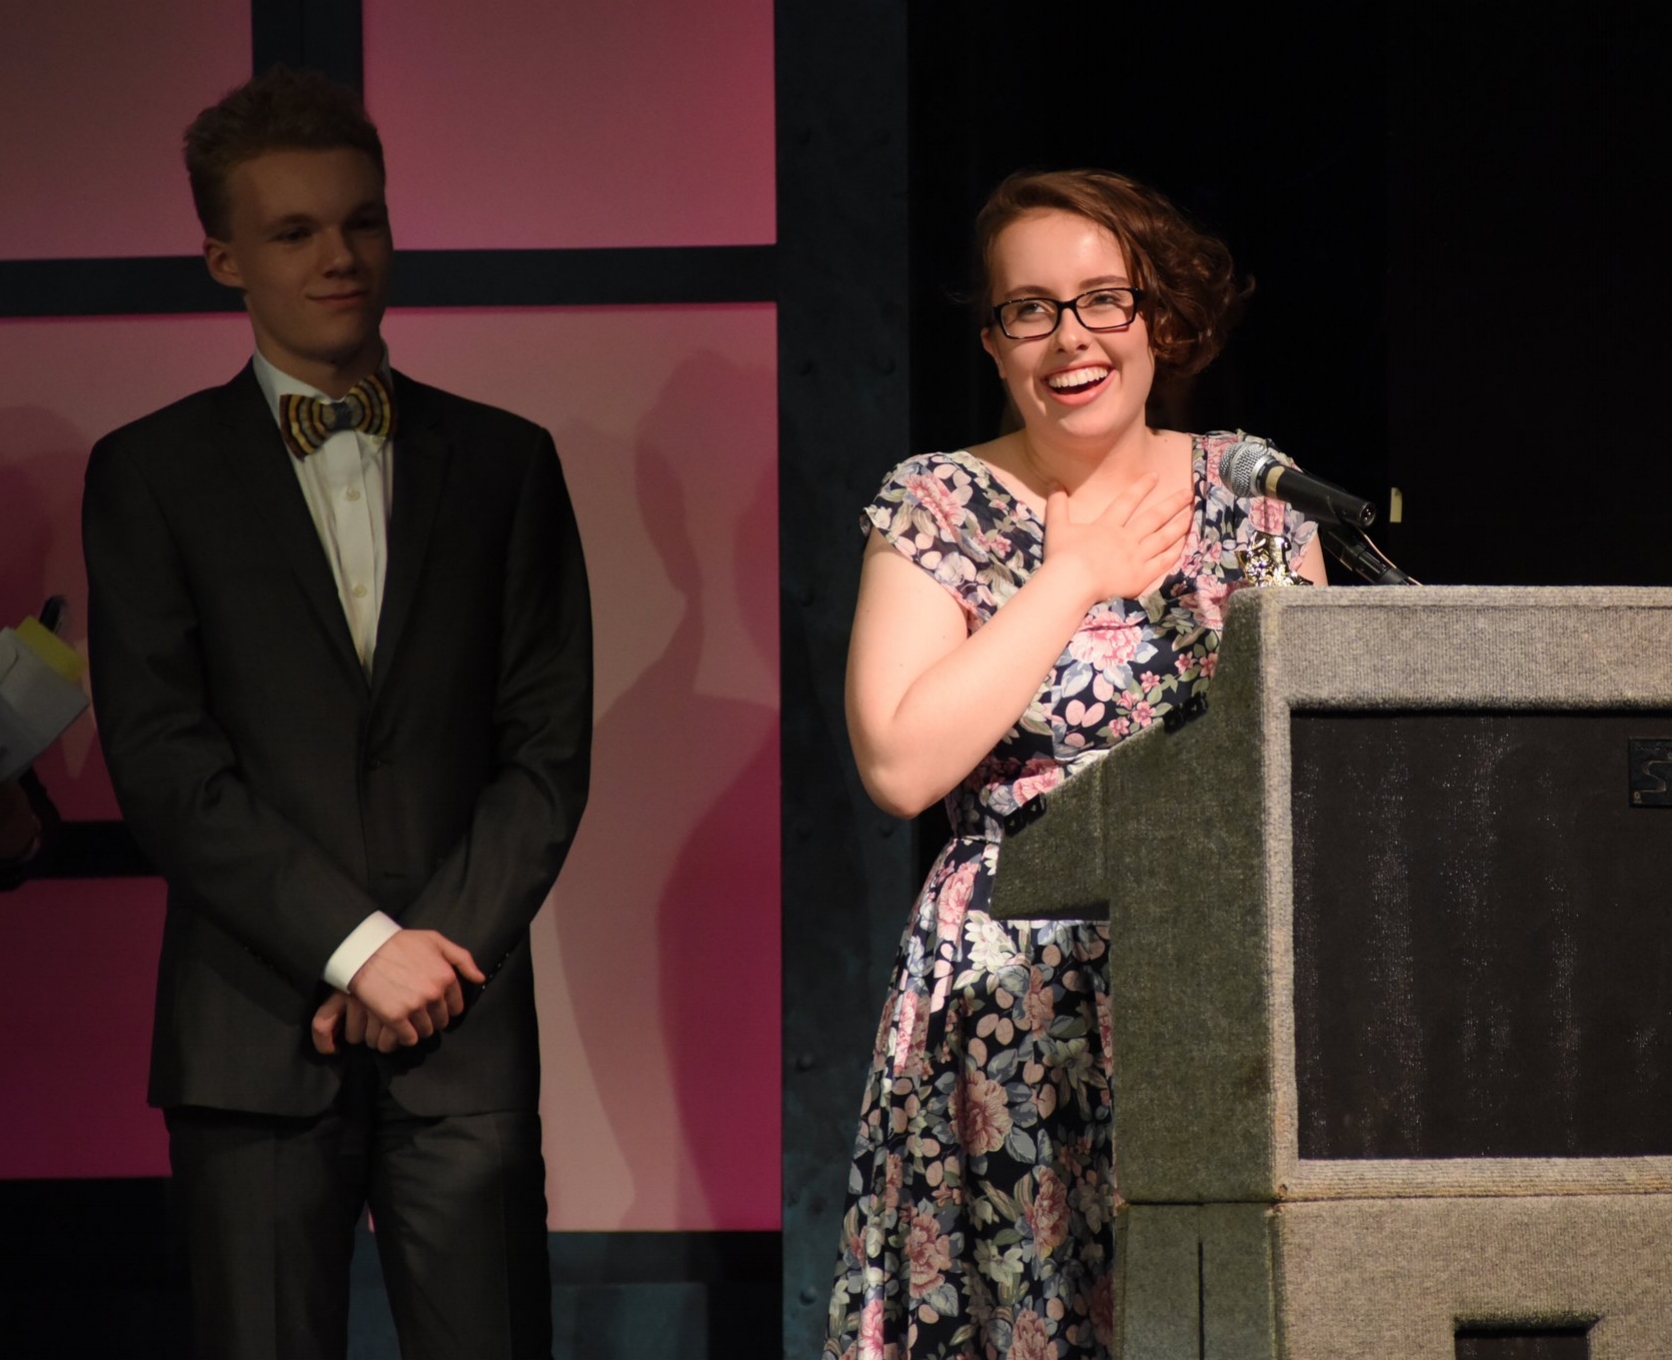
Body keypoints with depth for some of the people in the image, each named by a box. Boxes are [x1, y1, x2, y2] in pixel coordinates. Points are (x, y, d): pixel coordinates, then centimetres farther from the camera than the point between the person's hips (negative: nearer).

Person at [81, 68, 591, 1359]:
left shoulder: (506, 462, 12)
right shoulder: (150, 473, 6)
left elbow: (548, 747, 8)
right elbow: (162, 763, -3)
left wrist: (439, 951, -5)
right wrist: (360, 948, -10)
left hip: (462, 1023, 1)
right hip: (254, 1033, -1)